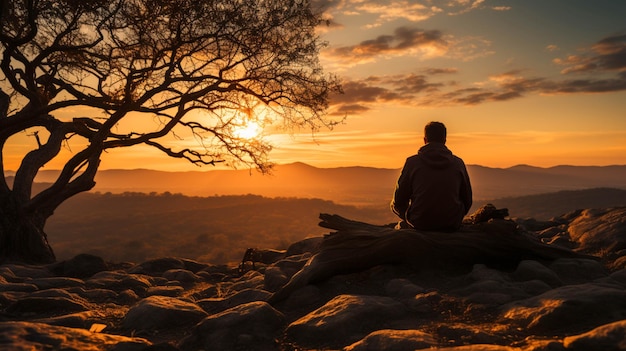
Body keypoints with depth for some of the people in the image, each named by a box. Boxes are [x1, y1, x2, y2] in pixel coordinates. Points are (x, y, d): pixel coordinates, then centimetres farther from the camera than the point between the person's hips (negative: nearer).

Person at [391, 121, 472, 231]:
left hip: (419, 225, -2)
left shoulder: (412, 162, -5)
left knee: (400, 226, 29)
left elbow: (398, 203, 0)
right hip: (452, 226, 3)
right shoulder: (458, 163, 1)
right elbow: (467, 201, 8)